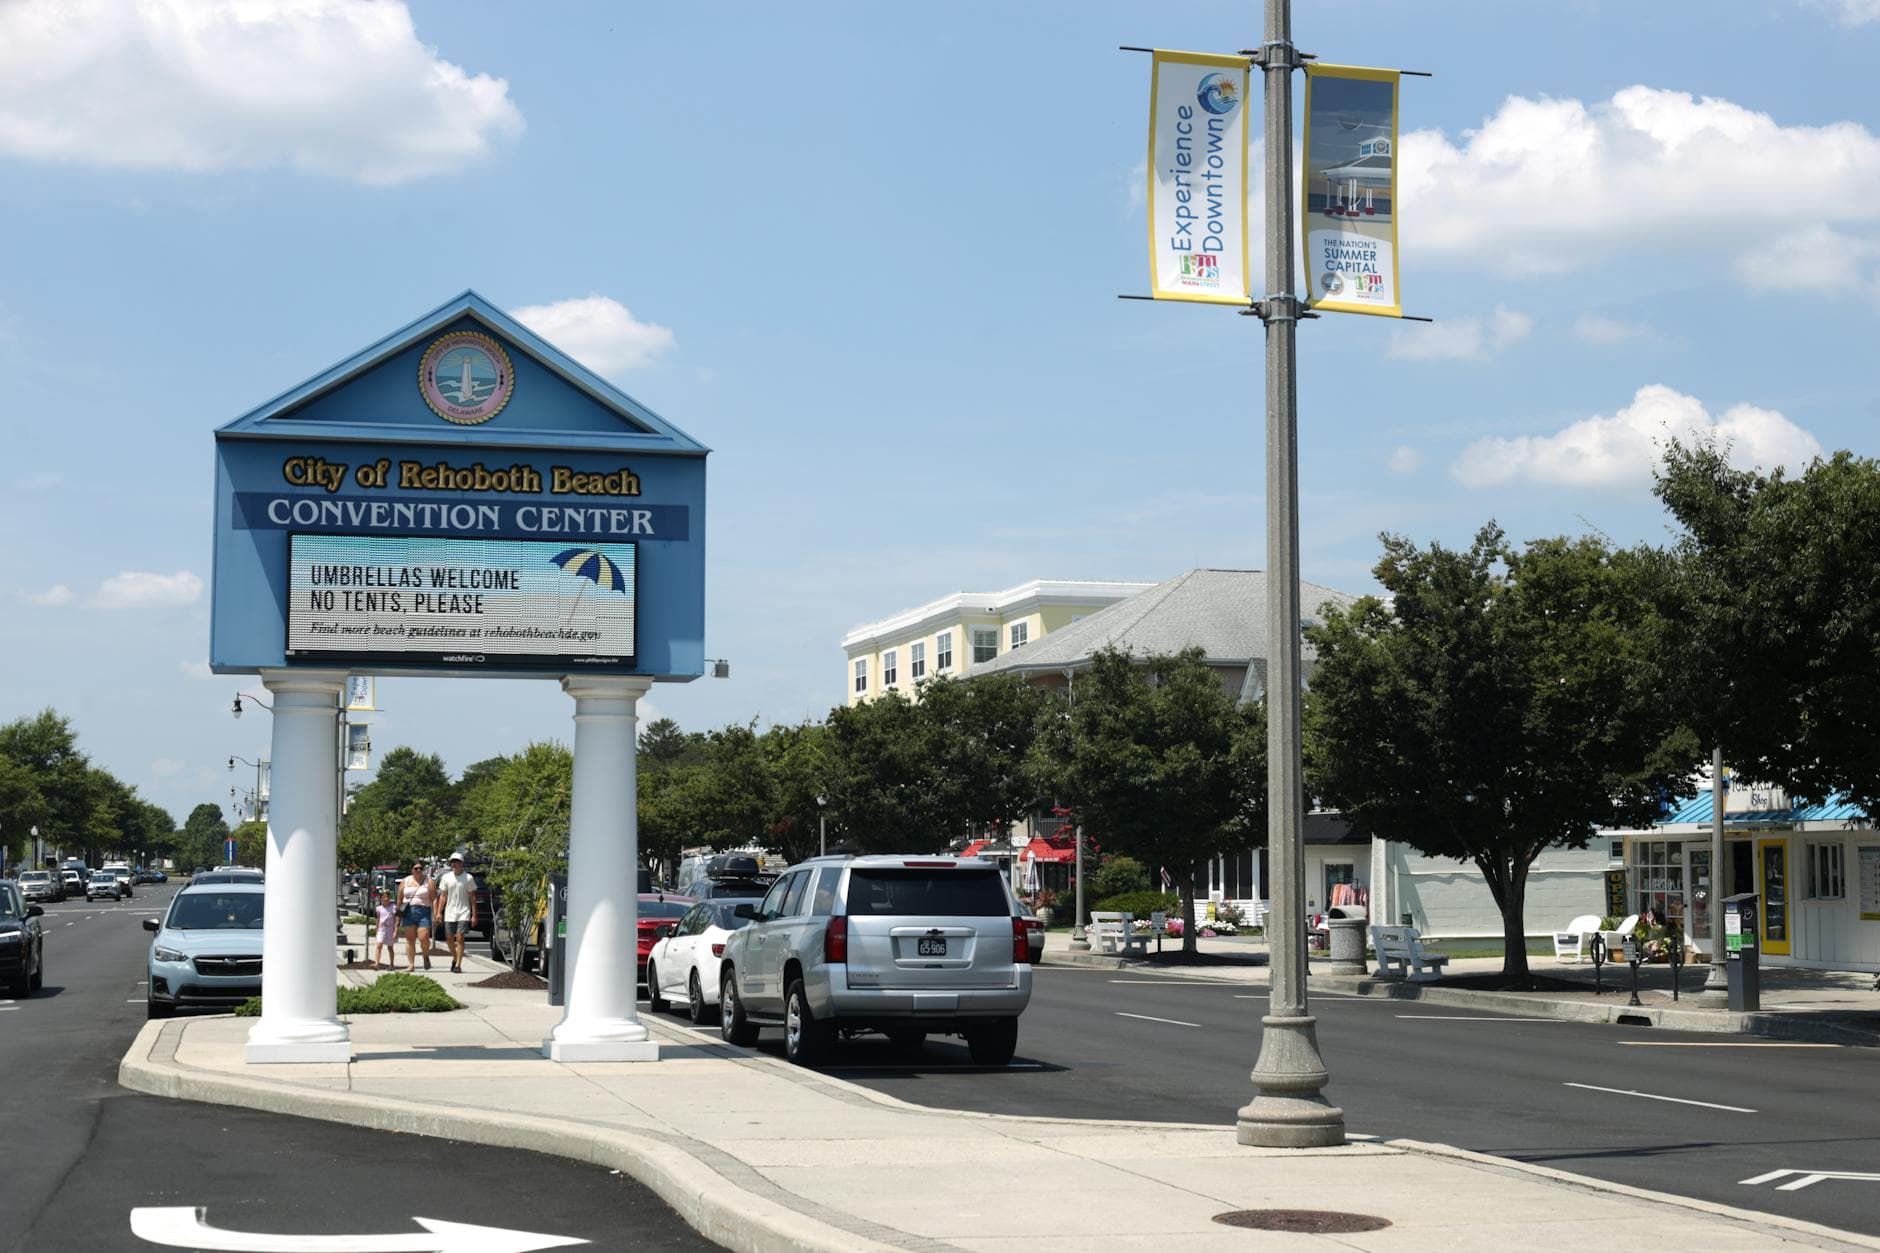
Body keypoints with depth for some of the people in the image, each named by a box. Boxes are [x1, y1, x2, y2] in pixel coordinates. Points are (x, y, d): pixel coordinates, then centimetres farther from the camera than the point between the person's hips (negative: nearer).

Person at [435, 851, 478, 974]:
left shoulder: (468, 878, -2)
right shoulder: (446, 877, 6)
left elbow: (472, 897, 0)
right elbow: (443, 896, 9)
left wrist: (474, 915, -4)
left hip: (463, 913, -3)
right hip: (449, 913, 3)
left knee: (460, 938, -12)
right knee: (449, 939, 7)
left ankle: (458, 965, -11)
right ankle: (455, 958, 31)